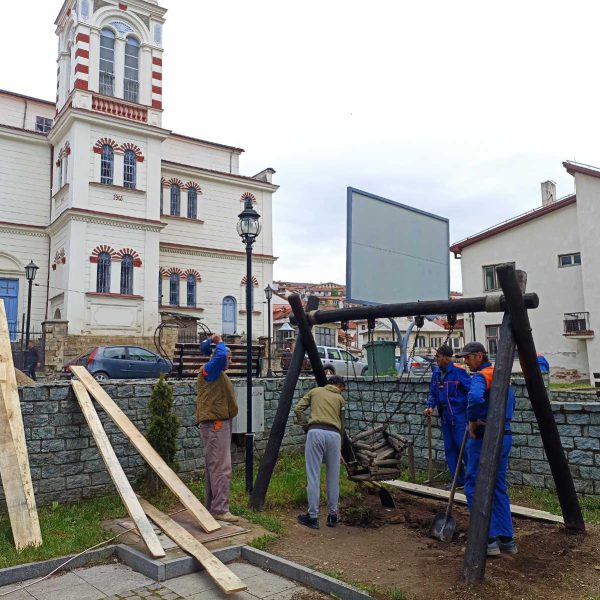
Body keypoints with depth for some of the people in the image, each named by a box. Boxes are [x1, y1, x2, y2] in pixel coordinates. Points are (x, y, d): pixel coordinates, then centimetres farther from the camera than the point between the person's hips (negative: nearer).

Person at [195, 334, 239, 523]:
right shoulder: (209, 370, -10)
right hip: (215, 425, -11)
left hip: (220, 424, 11)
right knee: (221, 469, -11)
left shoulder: (220, 375, 20)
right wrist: (219, 342, -11)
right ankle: (220, 510, -7)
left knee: (213, 468, 15)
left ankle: (212, 507, 23)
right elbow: (220, 356, -30)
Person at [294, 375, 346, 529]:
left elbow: (298, 408, 12)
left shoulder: (315, 391, 21)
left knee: (313, 477, 1)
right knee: (333, 478, 12)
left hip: (316, 432, -1)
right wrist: (341, 445, 30)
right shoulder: (340, 398, 21)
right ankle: (332, 515, 21)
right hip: (334, 435, 1)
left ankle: (313, 517, 5)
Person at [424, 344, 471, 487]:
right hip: (445, 416, 8)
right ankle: (458, 481, 23)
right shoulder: (436, 372, 8)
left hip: (459, 415, -8)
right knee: (450, 449, 12)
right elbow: (433, 393, 15)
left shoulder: (458, 371, -14)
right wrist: (430, 406, -1)